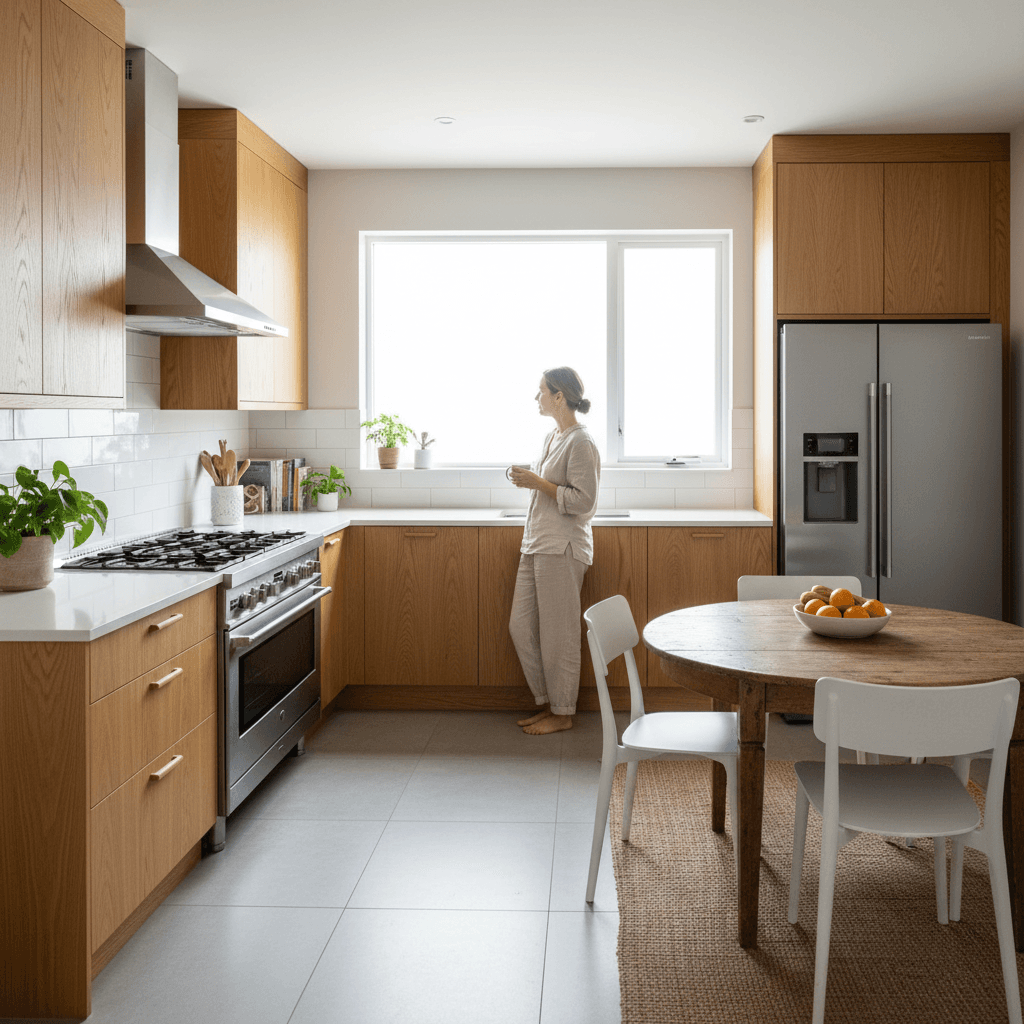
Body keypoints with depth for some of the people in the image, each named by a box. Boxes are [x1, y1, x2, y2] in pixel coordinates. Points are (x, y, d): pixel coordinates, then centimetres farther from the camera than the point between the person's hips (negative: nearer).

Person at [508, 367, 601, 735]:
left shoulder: (581, 442, -13)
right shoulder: (553, 438, 16)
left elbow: (583, 500, -19)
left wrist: (538, 483, -17)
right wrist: (528, 480, 9)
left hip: (562, 549, -10)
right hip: (536, 545, 10)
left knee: (558, 634, -1)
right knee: (521, 626, 10)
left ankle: (562, 714, 12)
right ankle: (548, 703, 22)